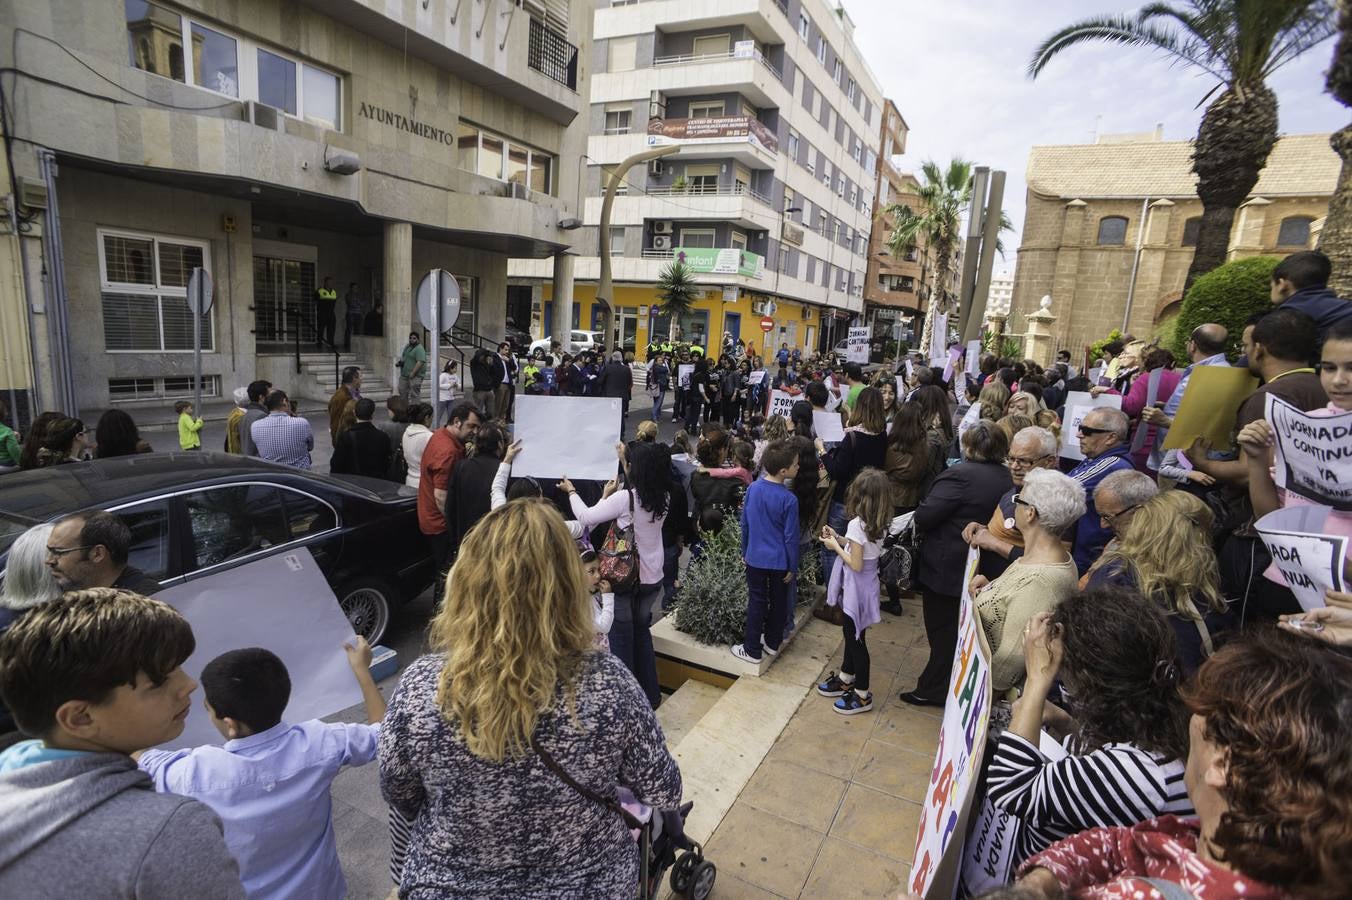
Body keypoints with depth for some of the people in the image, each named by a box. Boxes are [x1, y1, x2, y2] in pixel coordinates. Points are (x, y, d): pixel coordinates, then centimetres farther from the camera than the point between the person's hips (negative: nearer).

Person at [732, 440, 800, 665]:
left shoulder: (753, 489, -8)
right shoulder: (789, 499, -20)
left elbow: (744, 524, 2)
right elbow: (791, 536, -14)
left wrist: (744, 552, 15)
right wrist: (793, 567, -2)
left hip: (755, 557, 2)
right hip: (779, 561, -2)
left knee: (756, 603, 12)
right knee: (778, 602, 17)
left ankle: (752, 650, 18)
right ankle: (772, 643, 32)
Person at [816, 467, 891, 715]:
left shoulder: (857, 524, -26)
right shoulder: (879, 523, 0)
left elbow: (856, 565, -24)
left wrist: (835, 546, -13)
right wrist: (838, 538, 2)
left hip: (857, 588, -9)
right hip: (867, 584, 9)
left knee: (856, 639, 5)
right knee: (851, 633, 23)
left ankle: (862, 695, 19)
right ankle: (846, 679, 40)